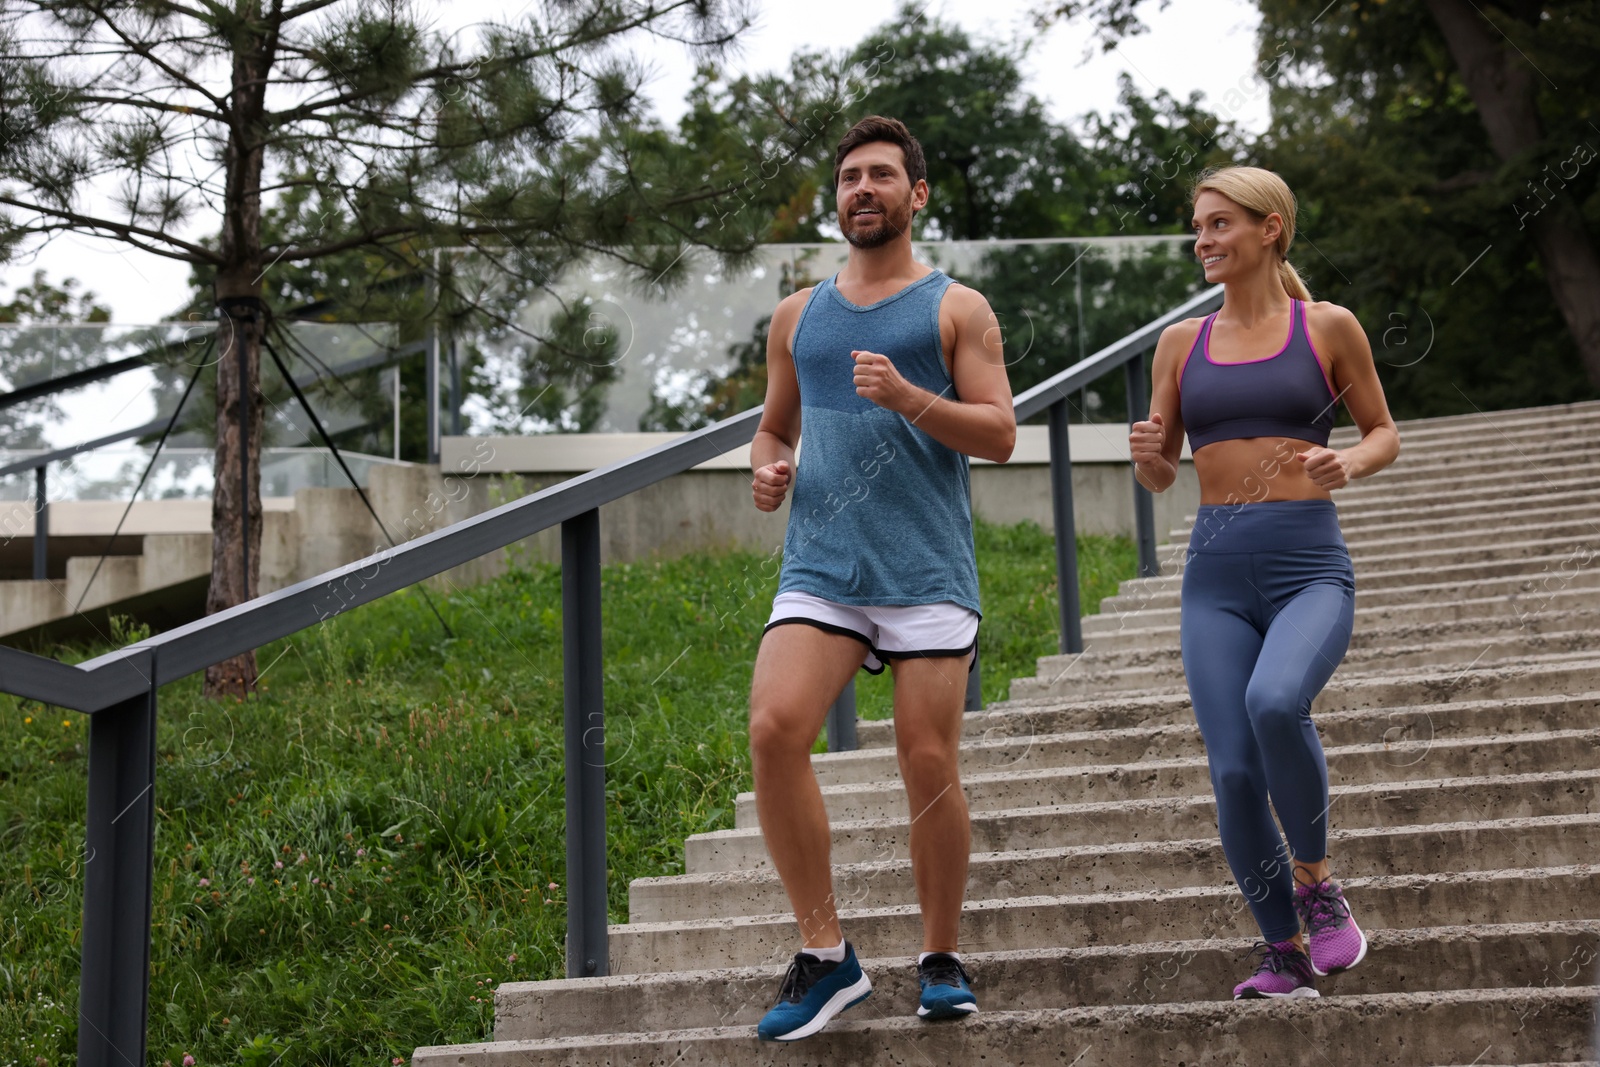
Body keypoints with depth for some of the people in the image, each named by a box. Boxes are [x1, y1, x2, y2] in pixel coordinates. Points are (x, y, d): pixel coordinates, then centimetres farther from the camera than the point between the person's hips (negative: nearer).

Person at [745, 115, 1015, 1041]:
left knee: (929, 764, -4)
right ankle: (827, 955, -9)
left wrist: (907, 397, -15)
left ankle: (943, 959, 16)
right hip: (821, 569, 3)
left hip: (928, 572, -2)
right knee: (774, 730, -19)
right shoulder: (799, 316, 18)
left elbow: (1000, 435, -1)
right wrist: (768, 467, 6)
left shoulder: (955, 309, 7)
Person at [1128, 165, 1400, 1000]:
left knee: (1275, 703, -32)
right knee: (1233, 771, -7)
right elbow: (1159, 476, 15)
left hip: (1310, 564, -3)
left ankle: (1316, 883, -7)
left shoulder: (1328, 328, 4)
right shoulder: (1182, 343, 12)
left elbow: (1383, 435, 14)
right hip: (1216, 573, 3)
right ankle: (1283, 954, 11)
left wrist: (1347, 464, -8)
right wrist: (1145, 453, -8)